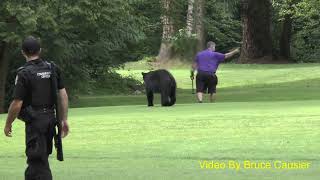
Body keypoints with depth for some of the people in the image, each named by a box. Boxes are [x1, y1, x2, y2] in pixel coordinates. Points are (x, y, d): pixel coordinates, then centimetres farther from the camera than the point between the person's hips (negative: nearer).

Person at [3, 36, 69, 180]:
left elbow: (17, 104, -13)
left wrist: (8, 124, 0)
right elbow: (63, 95, 4)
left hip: (34, 121, -6)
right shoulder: (52, 69, 5)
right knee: (38, 158, 20)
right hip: (51, 118, 6)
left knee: (38, 161, -4)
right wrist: (64, 119, 11)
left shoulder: (24, 73, -13)